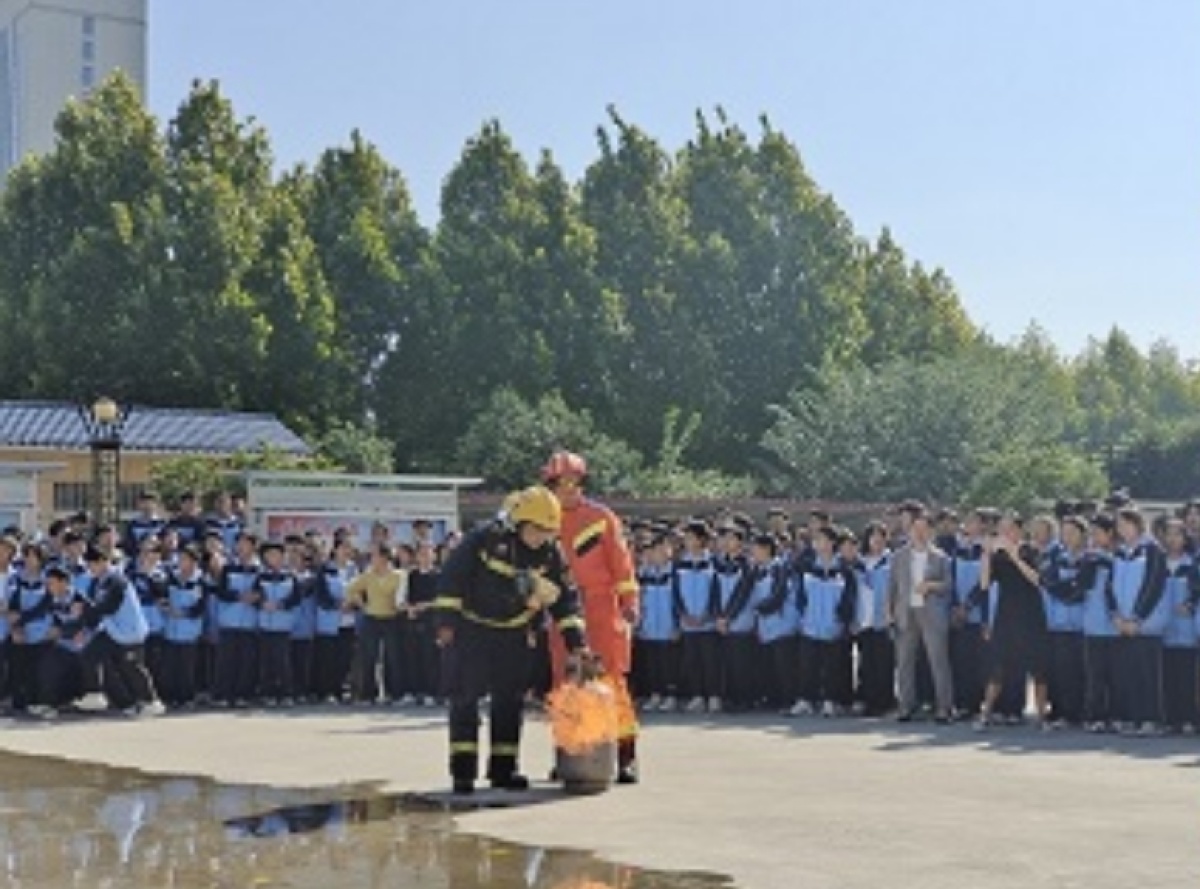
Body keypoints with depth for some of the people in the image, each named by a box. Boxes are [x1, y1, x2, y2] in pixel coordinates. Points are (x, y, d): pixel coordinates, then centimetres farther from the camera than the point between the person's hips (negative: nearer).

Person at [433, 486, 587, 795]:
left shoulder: (551, 554, -6)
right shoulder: (485, 540, -18)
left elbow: (565, 598, -1)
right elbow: (452, 576, -13)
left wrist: (575, 641, -7)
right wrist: (446, 620, -15)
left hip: (515, 635, 4)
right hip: (473, 629, -4)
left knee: (510, 700, 6)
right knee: (465, 697, -7)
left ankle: (503, 768, 14)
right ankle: (462, 770, -5)